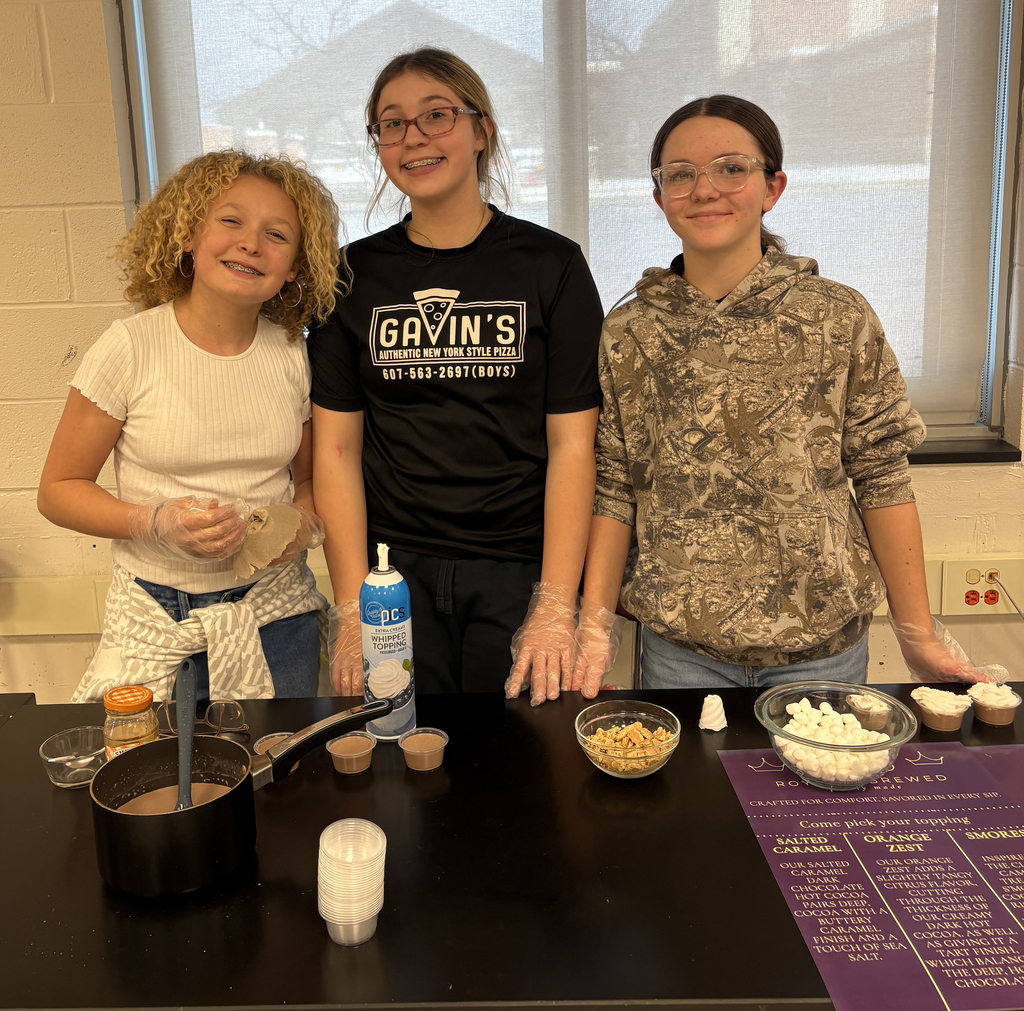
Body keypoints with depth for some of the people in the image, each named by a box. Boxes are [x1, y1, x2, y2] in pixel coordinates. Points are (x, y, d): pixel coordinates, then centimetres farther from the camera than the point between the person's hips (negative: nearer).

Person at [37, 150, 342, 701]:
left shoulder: (293, 356, -1)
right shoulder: (130, 348, -11)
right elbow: (59, 489, -4)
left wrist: (304, 523, -10)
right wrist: (156, 523, -20)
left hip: (272, 609, 3)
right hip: (153, 616, -2)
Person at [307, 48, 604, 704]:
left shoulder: (550, 264, -1)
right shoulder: (355, 274, 5)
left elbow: (571, 446, -5)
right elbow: (337, 450, 2)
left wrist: (556, 609, -12)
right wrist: (352, 611, -5)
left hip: (520, 572, -1)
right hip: (393, 571, 2)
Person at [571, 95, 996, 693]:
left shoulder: (841, 319, -4)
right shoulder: (628, 335, -1)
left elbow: (882, 480, -2)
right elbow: (615, 491, 0)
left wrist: (918, 634, -1)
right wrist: (595, 626, -7)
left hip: (822, 649, 0)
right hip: (679, 649, 1)